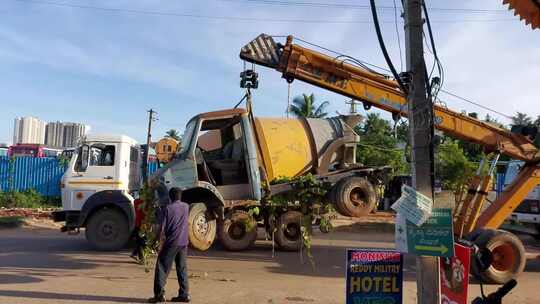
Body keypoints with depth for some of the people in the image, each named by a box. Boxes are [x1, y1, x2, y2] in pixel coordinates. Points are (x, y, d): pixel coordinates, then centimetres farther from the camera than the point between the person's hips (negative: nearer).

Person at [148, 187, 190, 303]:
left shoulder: (167, 208, -6)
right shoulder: (186, 206, 8)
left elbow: (161, 227, -9)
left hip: (171, 242, -5)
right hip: (183, 243, 5)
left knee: (162, 268, 3)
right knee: (182, 268, 12)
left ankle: (159, 294, 0)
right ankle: (184, 294, 13)